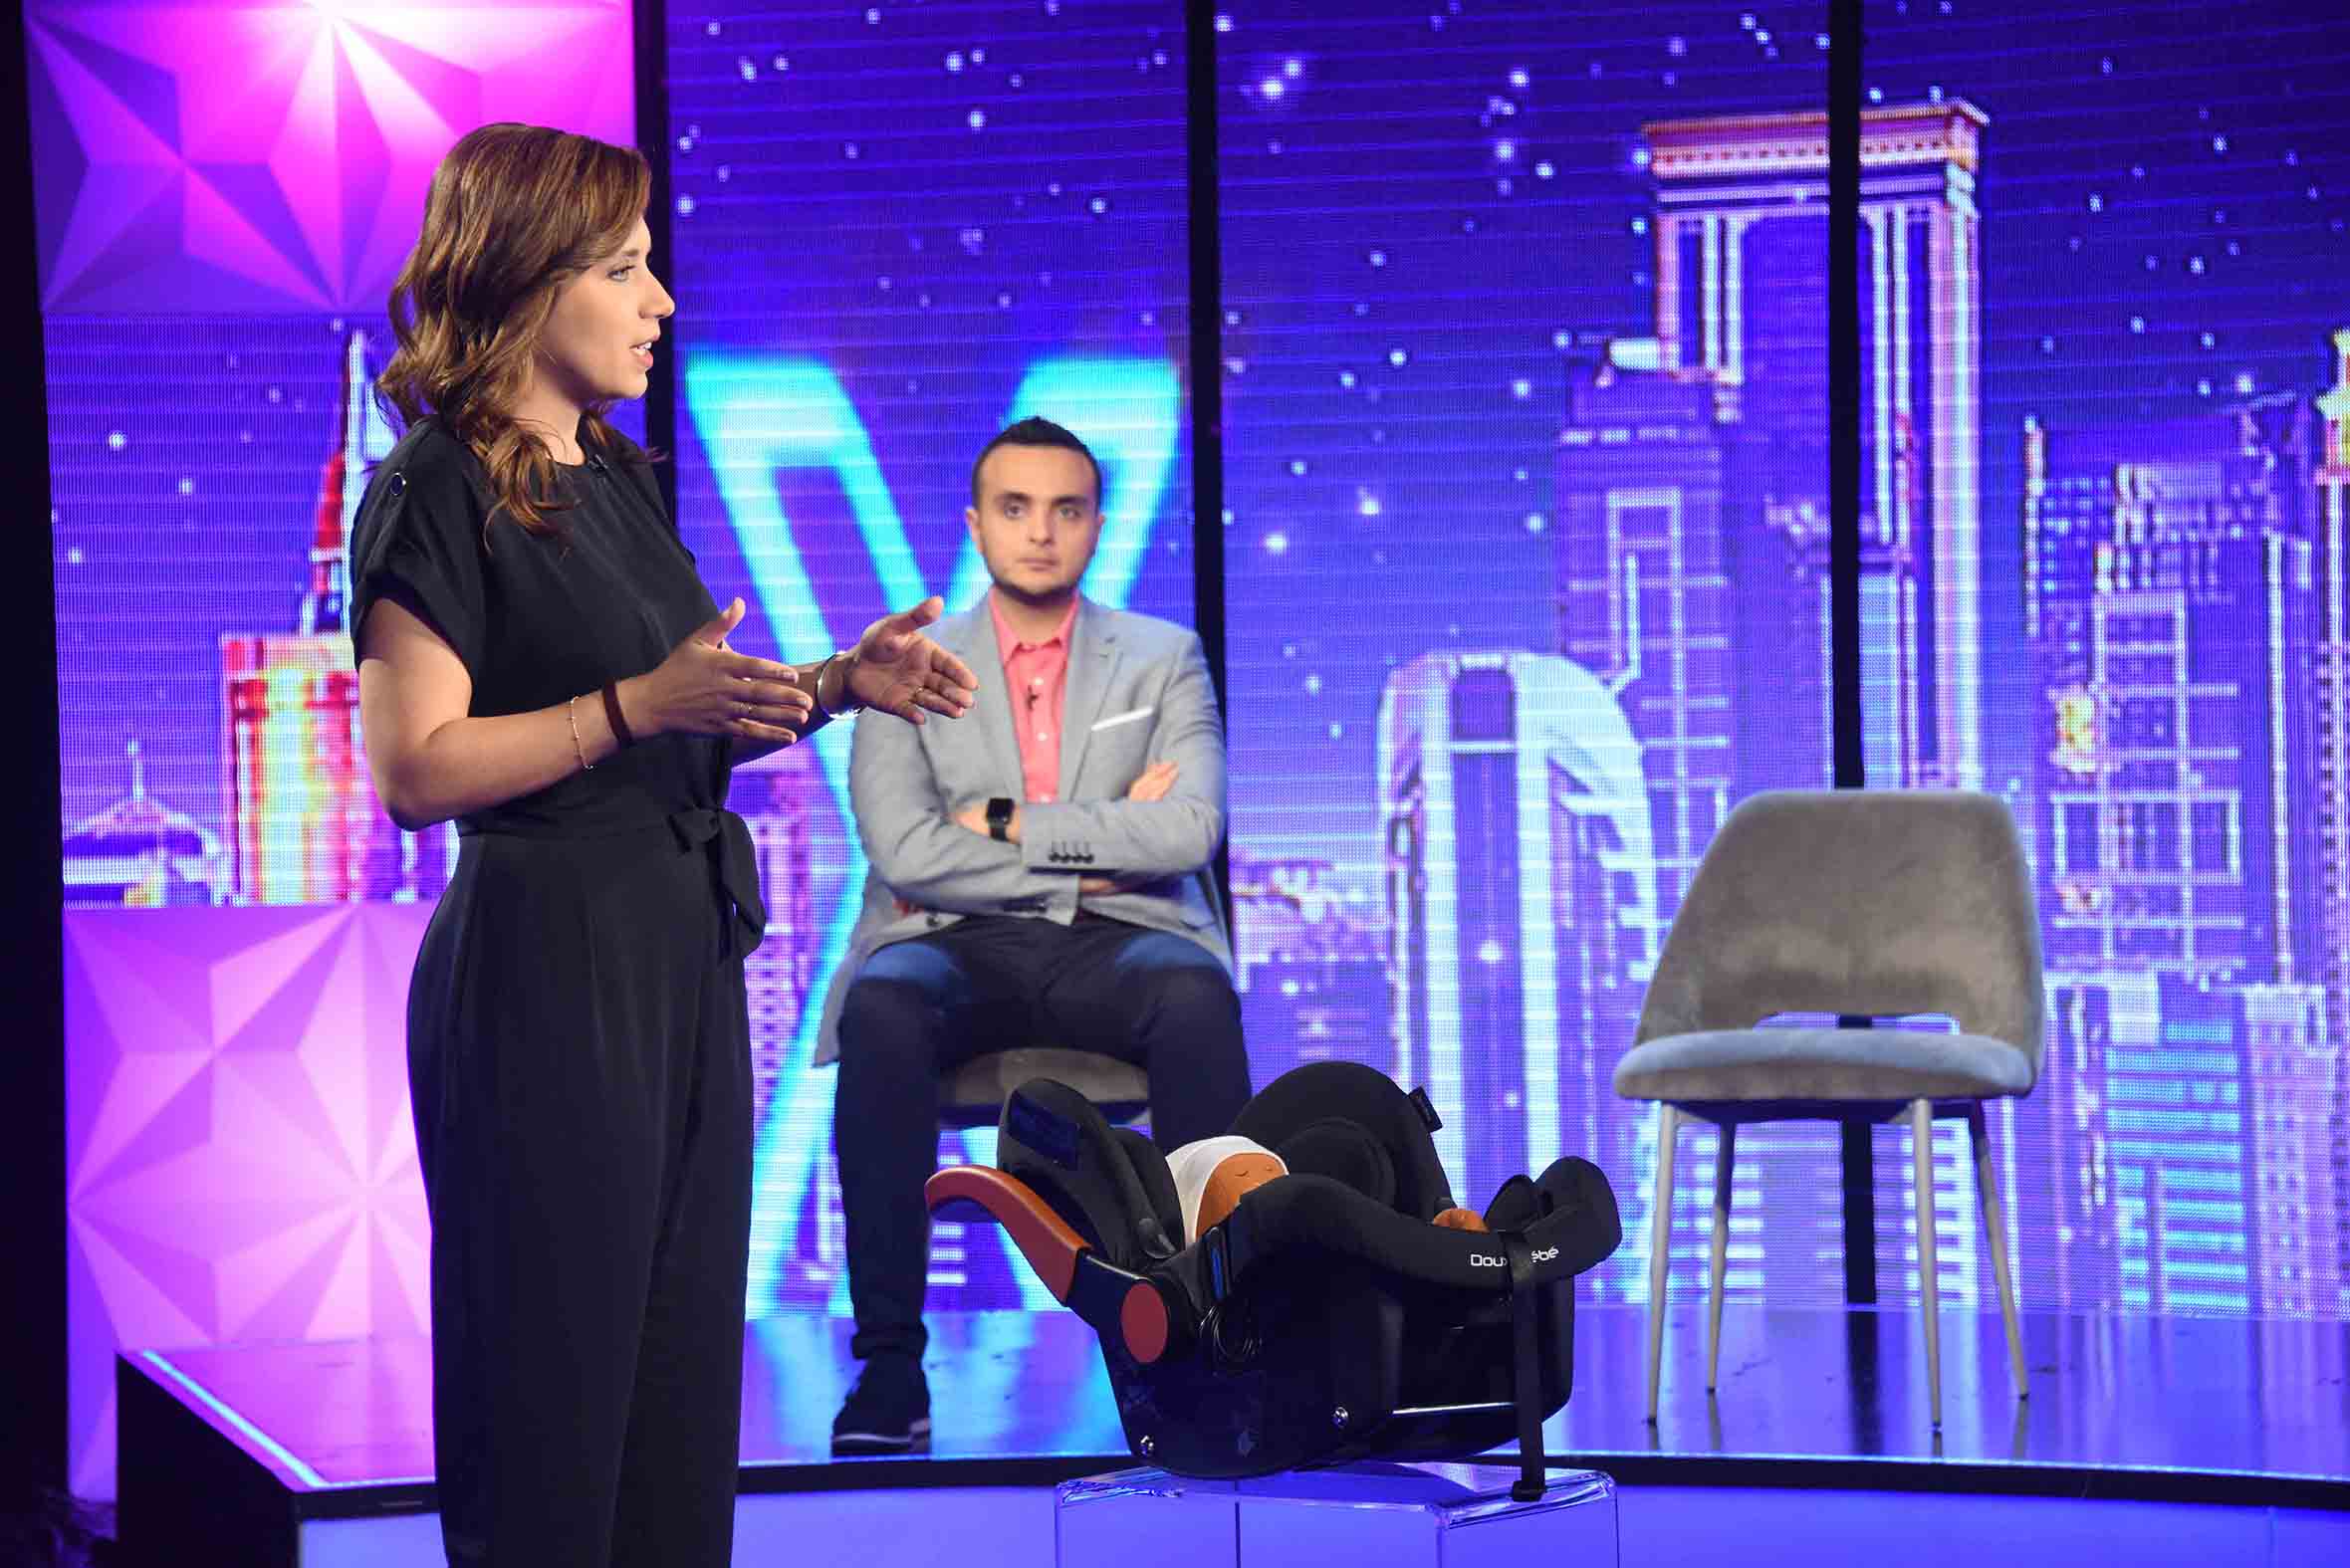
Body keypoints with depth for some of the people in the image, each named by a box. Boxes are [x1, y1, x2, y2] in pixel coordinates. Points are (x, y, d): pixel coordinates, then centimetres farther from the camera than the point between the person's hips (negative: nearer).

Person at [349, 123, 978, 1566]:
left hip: (683, 957, 9)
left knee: (679, 1371, 11)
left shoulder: (617, 477, 16)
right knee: (554, 1386, -2)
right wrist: (639, 702, -22)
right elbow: (417, 770, -18)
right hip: (544, 968, -9)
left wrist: (835, 685, 6)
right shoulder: (439, 491, -10)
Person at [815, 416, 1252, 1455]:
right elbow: (903, 851, -5)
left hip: (1117, 946, 0)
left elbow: (1188, 831, -4)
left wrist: (1012, 822, -7)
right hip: (960, 947, 0)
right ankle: (890, 1358, -33)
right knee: (882, 1006, -35)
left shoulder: (1164, 659, 13)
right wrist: (1101, 850, -6)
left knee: (1195, 995, -36)